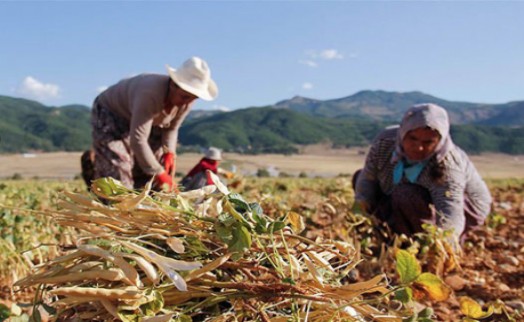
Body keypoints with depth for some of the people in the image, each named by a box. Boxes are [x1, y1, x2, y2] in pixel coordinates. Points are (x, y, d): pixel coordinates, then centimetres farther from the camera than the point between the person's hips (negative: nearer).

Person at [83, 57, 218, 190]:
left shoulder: (186, 101, -18)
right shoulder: (150, 94, -41)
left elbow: (171, 128, -1)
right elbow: (137, 140, -41)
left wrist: (169, 152, -19)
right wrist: (158, 173, -37)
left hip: (140, 119, 7)